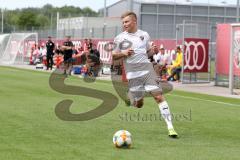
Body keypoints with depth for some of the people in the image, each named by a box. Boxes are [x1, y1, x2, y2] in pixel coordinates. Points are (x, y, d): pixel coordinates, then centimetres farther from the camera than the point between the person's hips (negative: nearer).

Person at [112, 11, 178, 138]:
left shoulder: (144, 35, 9)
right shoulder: (120, 38, 3)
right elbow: (113, 56, 7)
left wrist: (153, 50, -2)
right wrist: (123, 53, -13)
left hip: (147, 69, 1)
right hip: (132, 74, -1)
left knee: (159, 96, -13)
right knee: (138, 104, 5)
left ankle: (170, 127, -14)